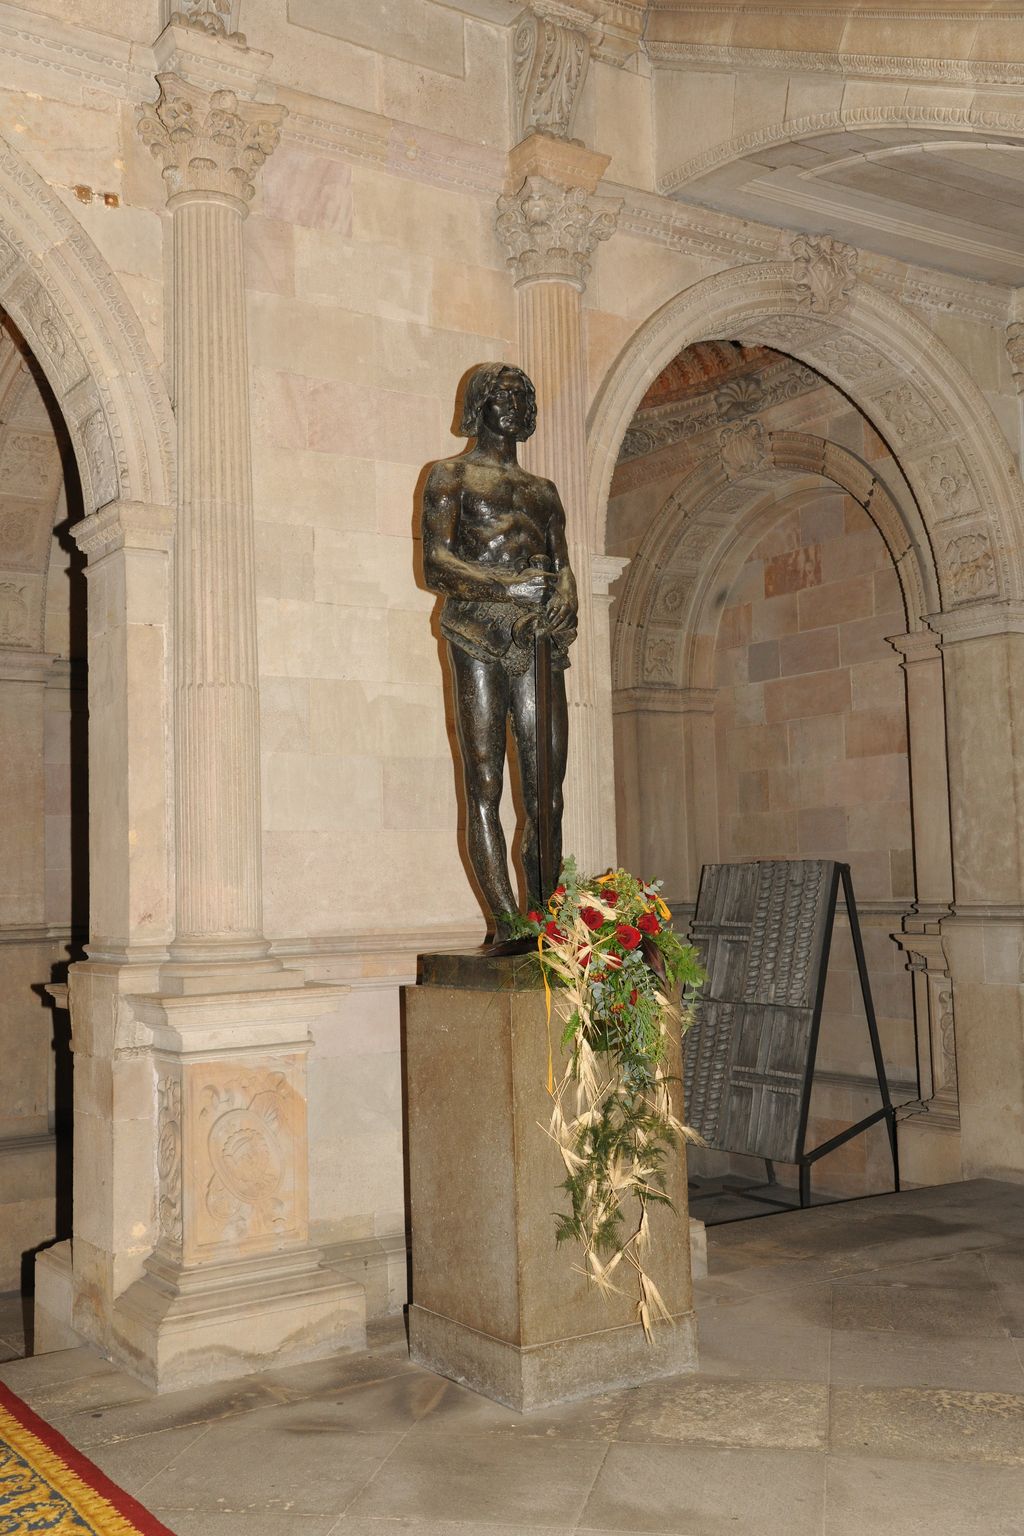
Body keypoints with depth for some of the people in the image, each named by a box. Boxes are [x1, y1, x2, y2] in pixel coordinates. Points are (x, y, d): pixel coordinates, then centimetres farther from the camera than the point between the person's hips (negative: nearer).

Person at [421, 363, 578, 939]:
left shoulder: (544, 491, 26)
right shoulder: (451, 476, 10)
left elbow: (563, 565, 19)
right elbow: (437, 564, -3)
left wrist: (563, 597, -6)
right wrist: (511, 587, -15)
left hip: (538, 640, 5)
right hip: (480, 638, -5)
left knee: (547, 793, -2)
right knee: (485, 789, -8)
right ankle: (507, 924, -8)